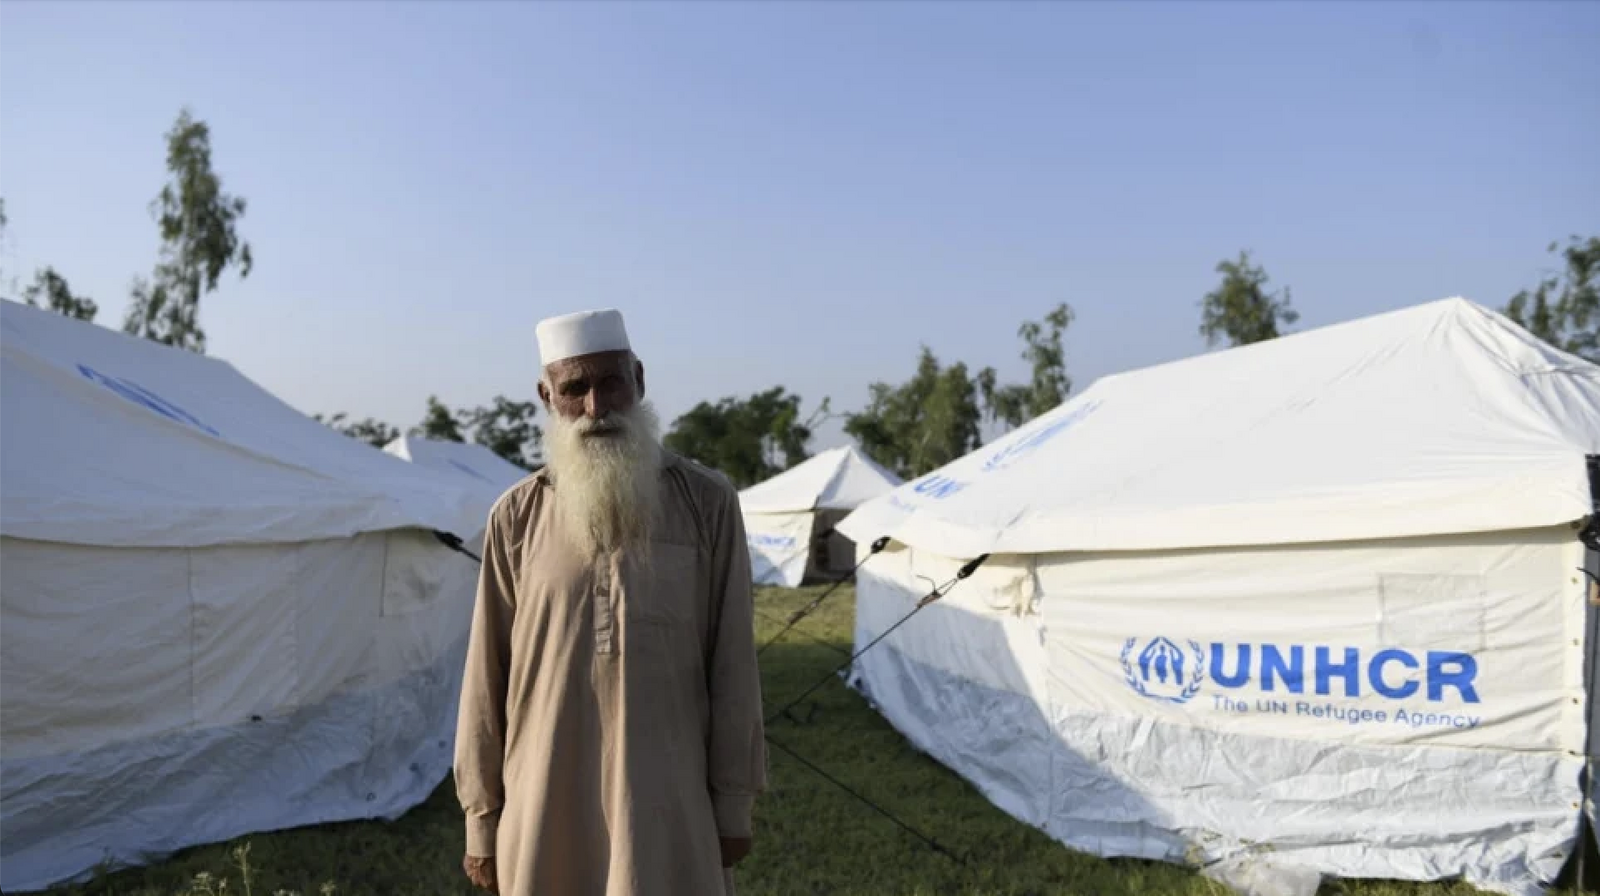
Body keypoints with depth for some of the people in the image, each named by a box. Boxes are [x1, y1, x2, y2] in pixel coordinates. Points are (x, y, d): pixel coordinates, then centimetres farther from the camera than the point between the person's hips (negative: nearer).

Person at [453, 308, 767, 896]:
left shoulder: (706, 502, -4)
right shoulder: (516, 518, 0)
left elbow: (731, 665, -1)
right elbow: (487, 677, 4)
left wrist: (734, 803, 0)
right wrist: (481, 817, 5)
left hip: (667, 806, -1)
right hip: (545, 809, 2)